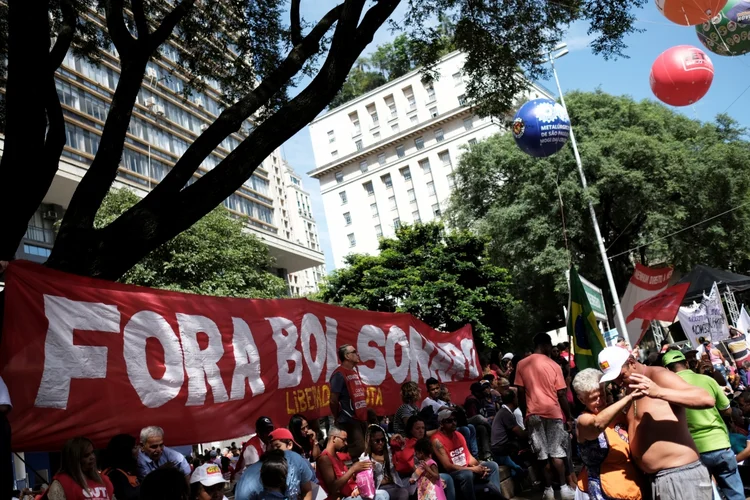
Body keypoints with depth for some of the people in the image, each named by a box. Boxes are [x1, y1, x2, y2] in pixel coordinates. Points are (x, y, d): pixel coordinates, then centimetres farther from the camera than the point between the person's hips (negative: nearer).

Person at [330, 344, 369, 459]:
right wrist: (338, 419, -7)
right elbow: (333, 401, -17)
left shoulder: (355, 371, 14)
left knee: (365, 448, 14)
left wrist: (363, 415, 12)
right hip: (349, 420, -9)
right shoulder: (339, 374, -15)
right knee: (358, 449, -10)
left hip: (360, 418, 9)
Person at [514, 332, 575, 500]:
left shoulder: (522, 365, 3)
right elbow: (562, 395, -3)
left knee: (542, 453, 7)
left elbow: (521, 393, 3)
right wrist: (569, 417, 5)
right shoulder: (554, 365, -4)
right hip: (552, 412, -2)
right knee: (556, 452, 5)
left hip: (533, 414, 2)